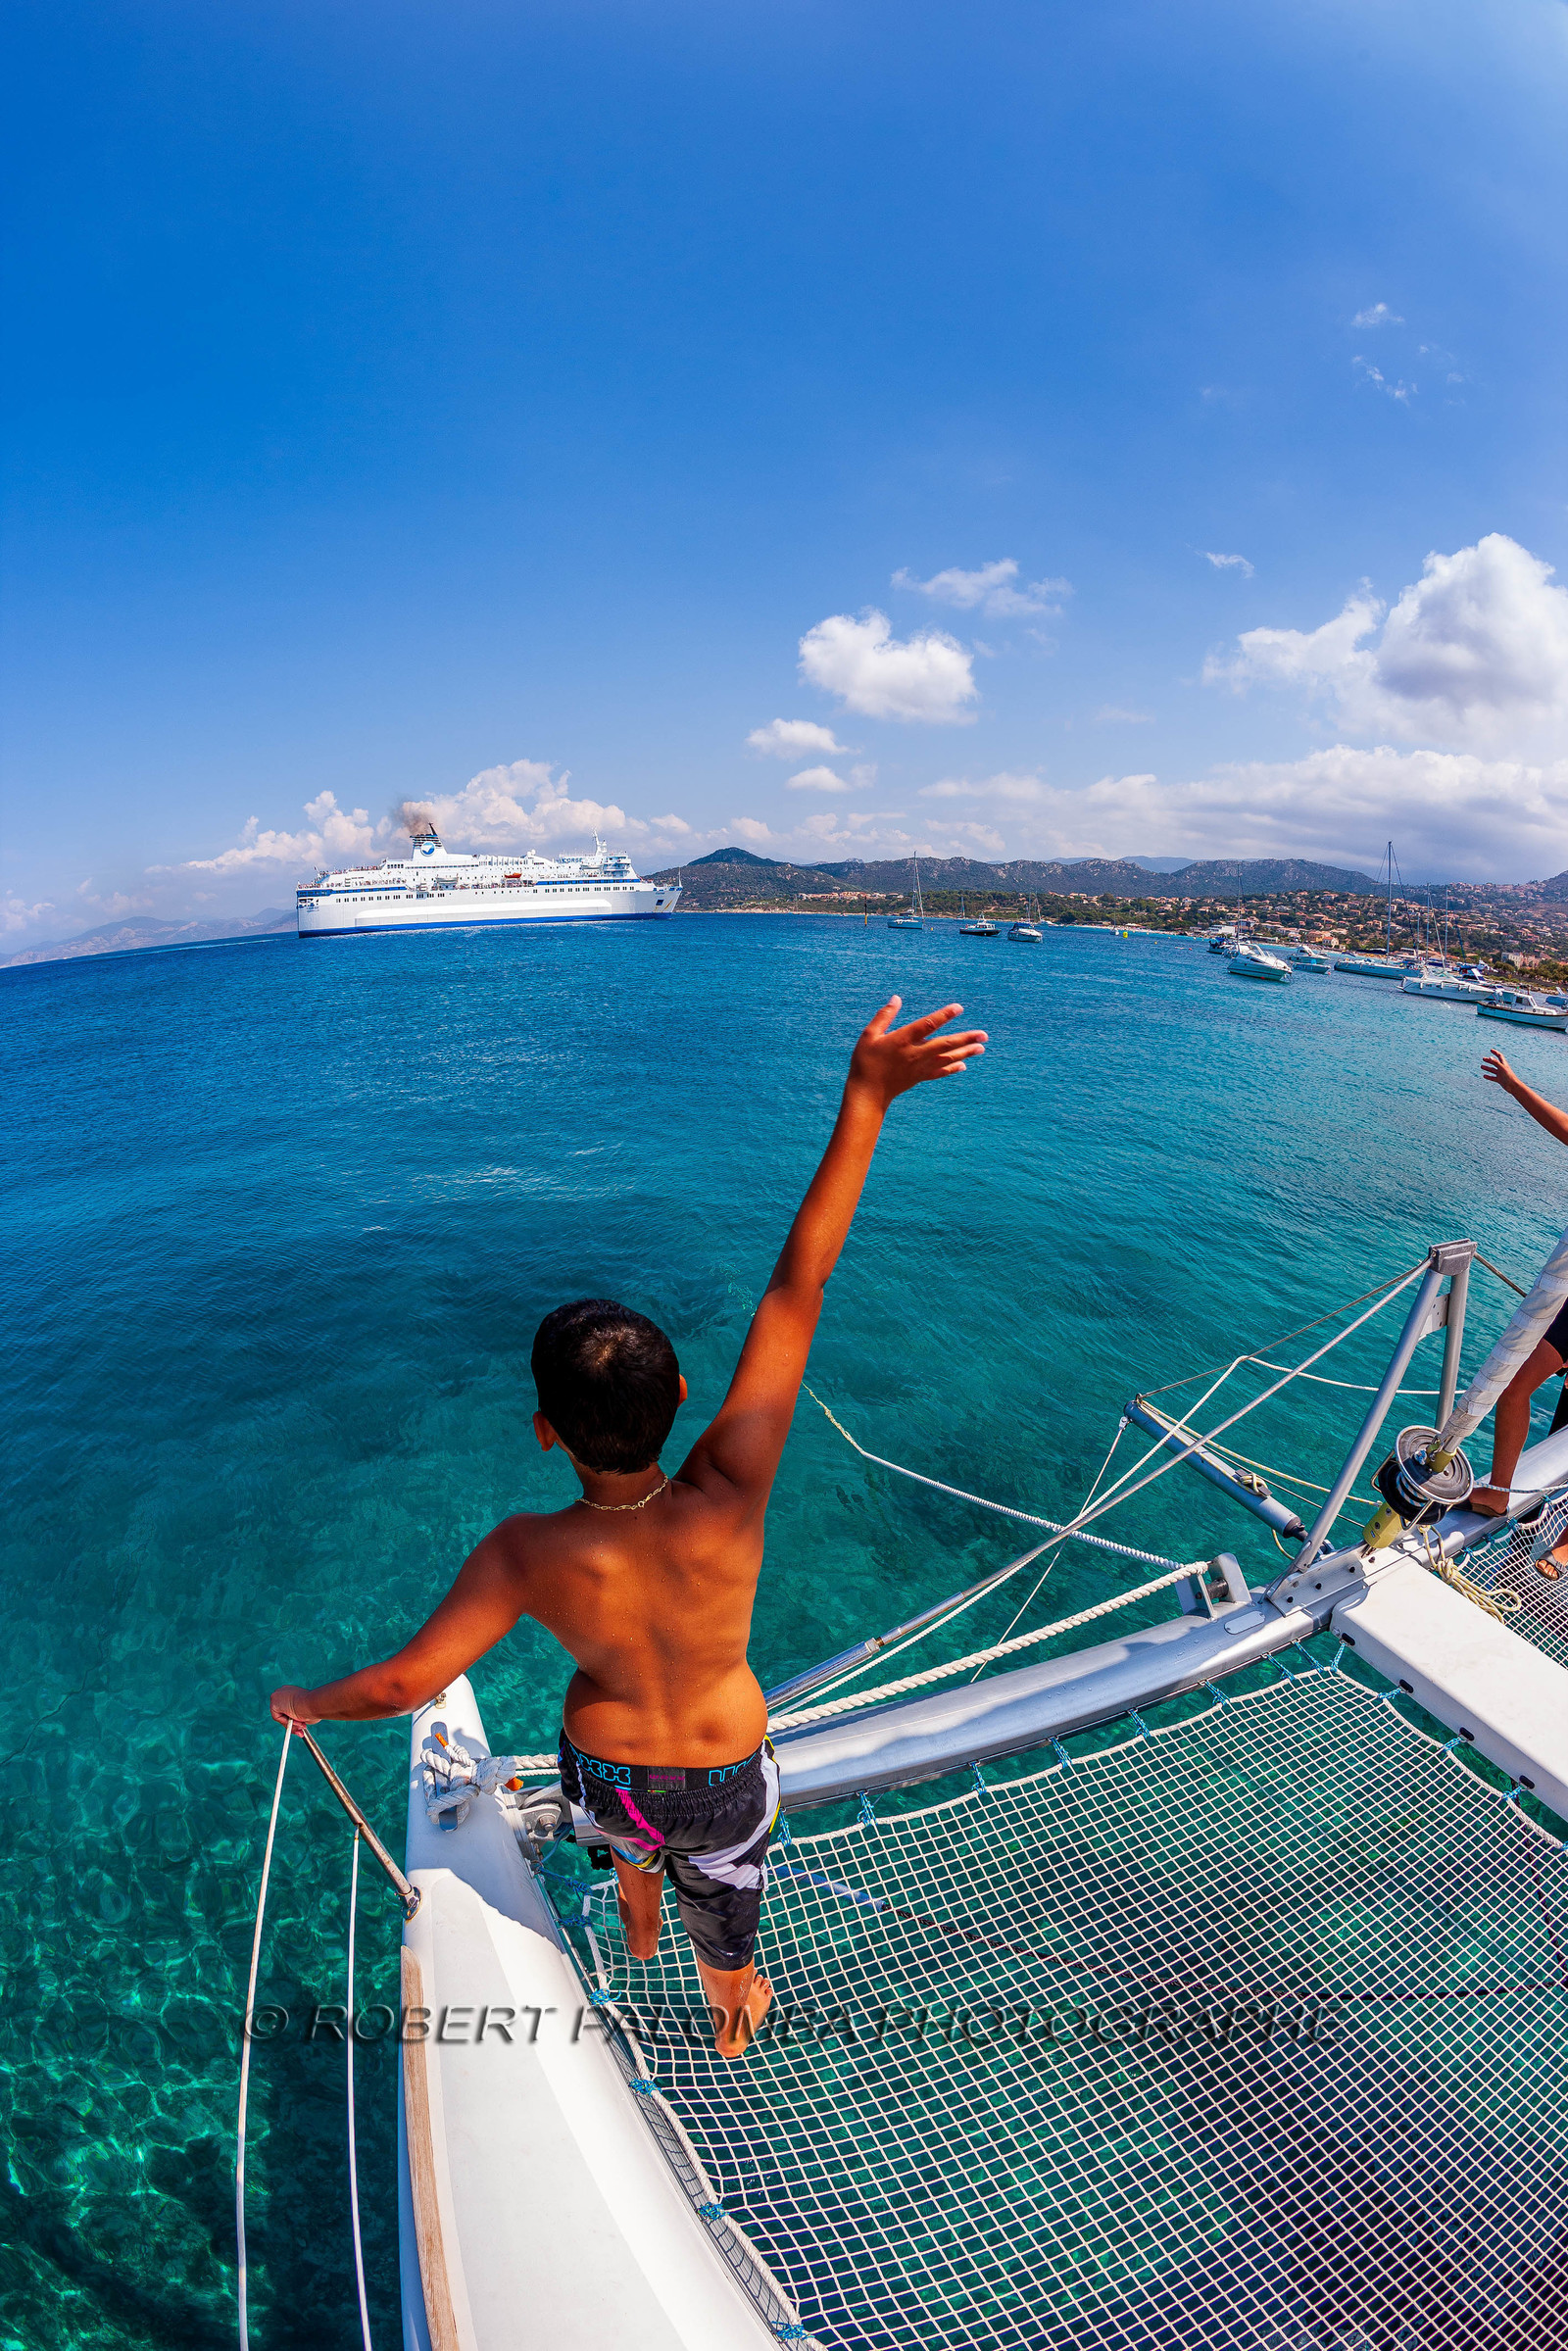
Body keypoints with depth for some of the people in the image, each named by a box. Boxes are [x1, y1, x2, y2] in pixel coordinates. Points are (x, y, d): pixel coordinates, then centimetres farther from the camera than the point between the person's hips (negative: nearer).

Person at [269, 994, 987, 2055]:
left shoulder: (528, 1554, -36)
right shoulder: (727, 1499, -40)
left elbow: (403, 1681, -25)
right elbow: (796, 1292, -46)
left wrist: (306, 1703, -1)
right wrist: (864, 1102, -46)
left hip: (603, 1766, 1)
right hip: (723, 1775, -1)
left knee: (633, 1833, 39)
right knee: (722, 1894, 32)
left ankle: (638, 1934, 72)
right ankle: (733, 2018, 65)